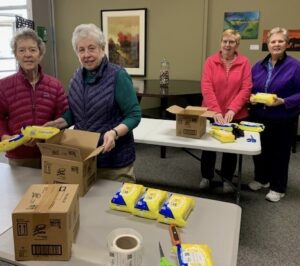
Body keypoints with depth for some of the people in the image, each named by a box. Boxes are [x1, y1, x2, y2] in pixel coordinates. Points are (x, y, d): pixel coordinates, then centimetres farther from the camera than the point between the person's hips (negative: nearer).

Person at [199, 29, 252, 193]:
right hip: (212, 113, 0)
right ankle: (206, 177, 29)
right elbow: (206, 88, -10)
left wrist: (232, 109, -18)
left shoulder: (244, 63, -2)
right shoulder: (211, 61, -3)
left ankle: (227, 179, 29)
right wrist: (216, 111, -19)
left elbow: (246, 89, -7)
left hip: (235, 115, 0)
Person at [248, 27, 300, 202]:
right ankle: (261, 179, 39)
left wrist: (283, 101, -23)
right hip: (259, 117, 5)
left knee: (280, 153, 8)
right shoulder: (259, 66, 6)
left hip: (283, 120, -4)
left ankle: (278, 188, 25)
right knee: (259, 150, 16)